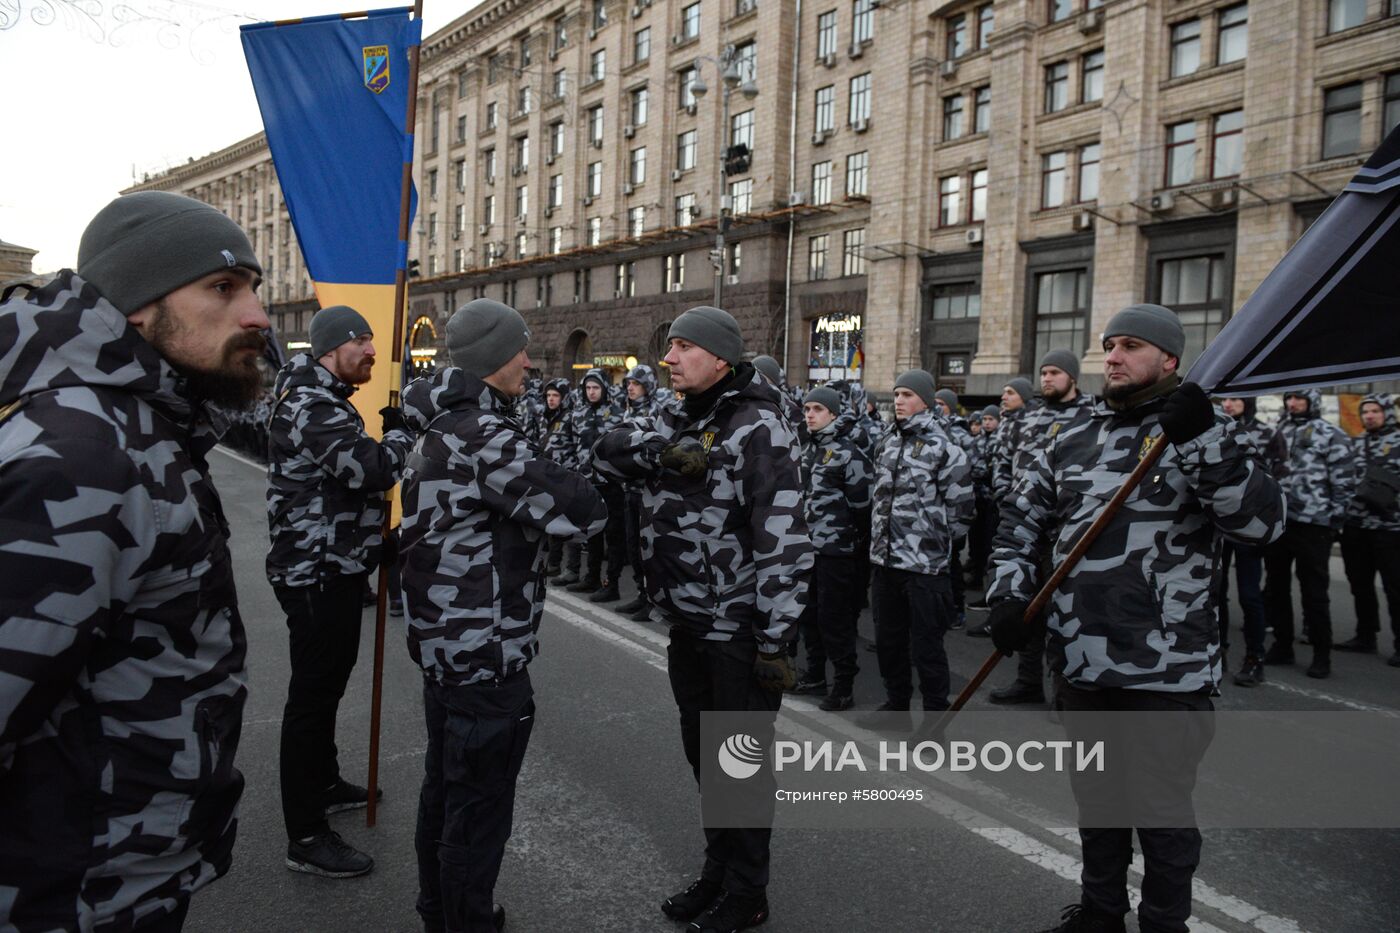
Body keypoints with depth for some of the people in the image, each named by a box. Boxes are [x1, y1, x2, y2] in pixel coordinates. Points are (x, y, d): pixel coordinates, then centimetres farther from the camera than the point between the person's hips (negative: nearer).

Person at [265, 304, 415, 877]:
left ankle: (324, 784, 41)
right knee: (313, 693, -4)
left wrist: (392, 432, -1)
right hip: (317, 572, -11)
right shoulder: (312, 407, -20)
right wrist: (402, 428, -13)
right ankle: (305, 838, 6)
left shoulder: (322, 399, 15)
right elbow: (373, 469, -30)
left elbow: (356, 469, 16)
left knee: (326, 681, 23)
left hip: (332, 567, 11)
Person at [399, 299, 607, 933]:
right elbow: (583, 512, -25)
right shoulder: (483, 435, -22)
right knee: (480, 808, 4)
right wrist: (581, 482, -5)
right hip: (485, 655, -11)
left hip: (444, 642, 11)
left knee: (445, 787, 23)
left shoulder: (444, 425, 10)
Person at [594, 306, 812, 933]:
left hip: (741, 628, -8)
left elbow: (784, 540, -21)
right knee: (702, 753, 19)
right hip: (688, 623, 8)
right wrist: (658, 452, -21)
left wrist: (776, 638, -22)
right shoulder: (679, 421, 10)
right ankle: (717, 872, 37)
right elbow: (609, 450, -1)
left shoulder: (757, 426, -16)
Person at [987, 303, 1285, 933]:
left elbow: (1263, 522, -17)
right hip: (1081, 662, 5)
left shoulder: (1203, 435, -3)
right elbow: (1021, 517, 15)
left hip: (1167, 670, -4)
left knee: (1164, 811, 10)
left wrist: (1204, 441, -28)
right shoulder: (1074, 440, 9)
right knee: (1093, 797, 20)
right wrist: (1010, 594, 1)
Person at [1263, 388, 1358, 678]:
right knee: (1275, 587, 11)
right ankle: (1282, 645, 23)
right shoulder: (1278, 432, 14)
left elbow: (1344, 481, -5)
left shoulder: (1332, 435, -3)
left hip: (1312, 524, -6)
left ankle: (1322, 654, 8)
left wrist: (1336, 518, -9)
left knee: (1314, 591, -1)